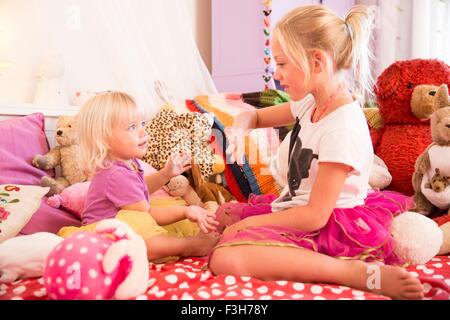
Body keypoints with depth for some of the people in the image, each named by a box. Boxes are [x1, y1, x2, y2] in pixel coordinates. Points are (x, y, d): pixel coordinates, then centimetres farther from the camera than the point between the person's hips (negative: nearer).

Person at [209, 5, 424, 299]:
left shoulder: (343, 129, -24)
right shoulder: (312, 103, 2)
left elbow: (314, 216, -23)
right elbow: (256, 116, 18)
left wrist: (248, 224, -13)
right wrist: (239, 128, -7)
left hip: (328, 230, -9)